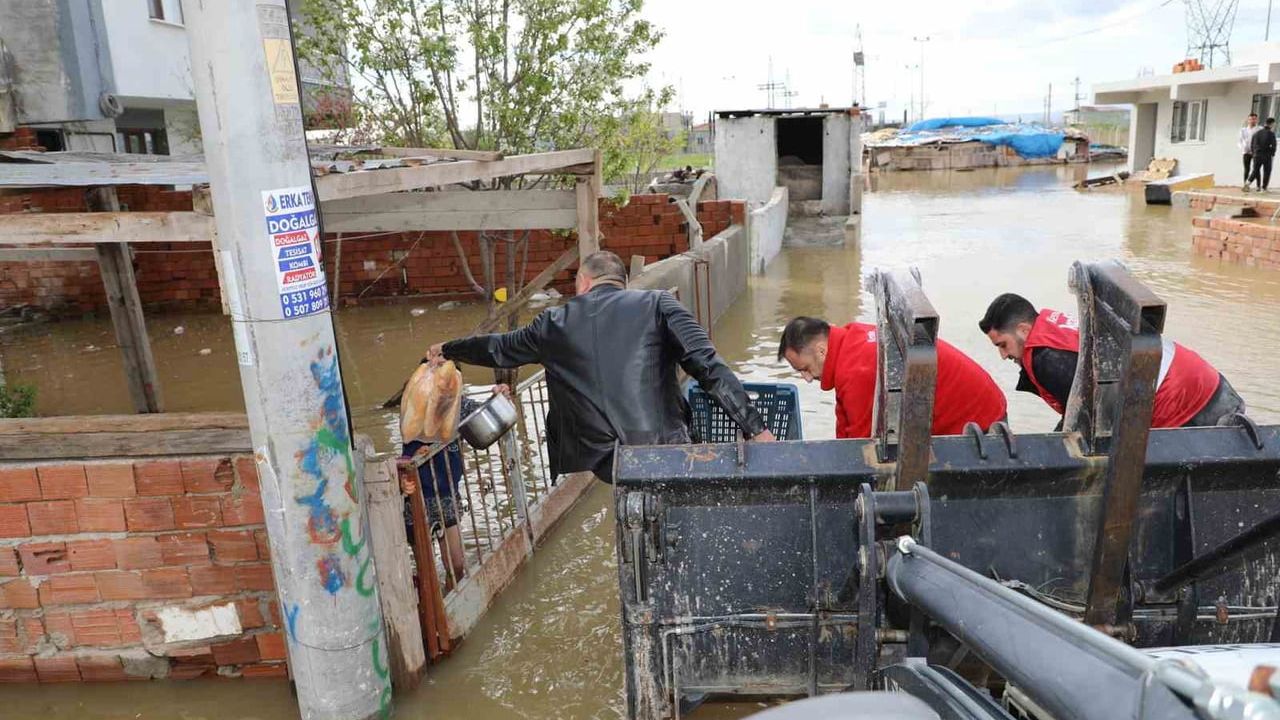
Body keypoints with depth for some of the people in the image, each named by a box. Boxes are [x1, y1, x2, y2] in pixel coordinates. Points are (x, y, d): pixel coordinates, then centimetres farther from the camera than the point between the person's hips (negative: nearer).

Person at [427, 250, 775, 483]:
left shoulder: (556, 322, 9)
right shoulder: (657, 303, 2)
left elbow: (499, 348, 25)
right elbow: (709, 367, -7)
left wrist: (447, 349, 44)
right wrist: (756, 428, -5)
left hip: (596, 467, 2)